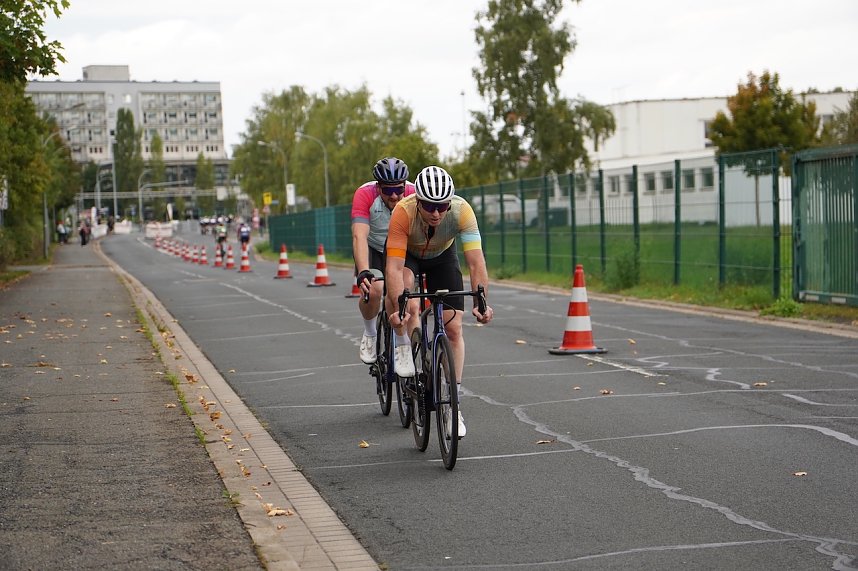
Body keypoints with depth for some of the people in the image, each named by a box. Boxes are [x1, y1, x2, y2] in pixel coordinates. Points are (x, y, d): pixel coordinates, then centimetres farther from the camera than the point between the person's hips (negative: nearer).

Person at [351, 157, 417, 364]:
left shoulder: (414, 196, -27)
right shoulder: (365, 195, -31)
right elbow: (359, 236, -40)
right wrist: (363, 272, -53)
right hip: (372, 248, -1)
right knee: (372, 290, -27)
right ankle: (370, 334, 2)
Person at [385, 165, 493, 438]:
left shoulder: (462, 210, -36)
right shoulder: (403, 212, -39)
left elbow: (476, 262, -39)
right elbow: (394, 268, -43)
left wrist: (481, 302, -51)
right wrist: (399, 308, -55)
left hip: (442, 256, 1)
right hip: (408, 253, -1)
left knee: (453, 328, -8)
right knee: (401, 283, -37)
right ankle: (403, 347, -13)